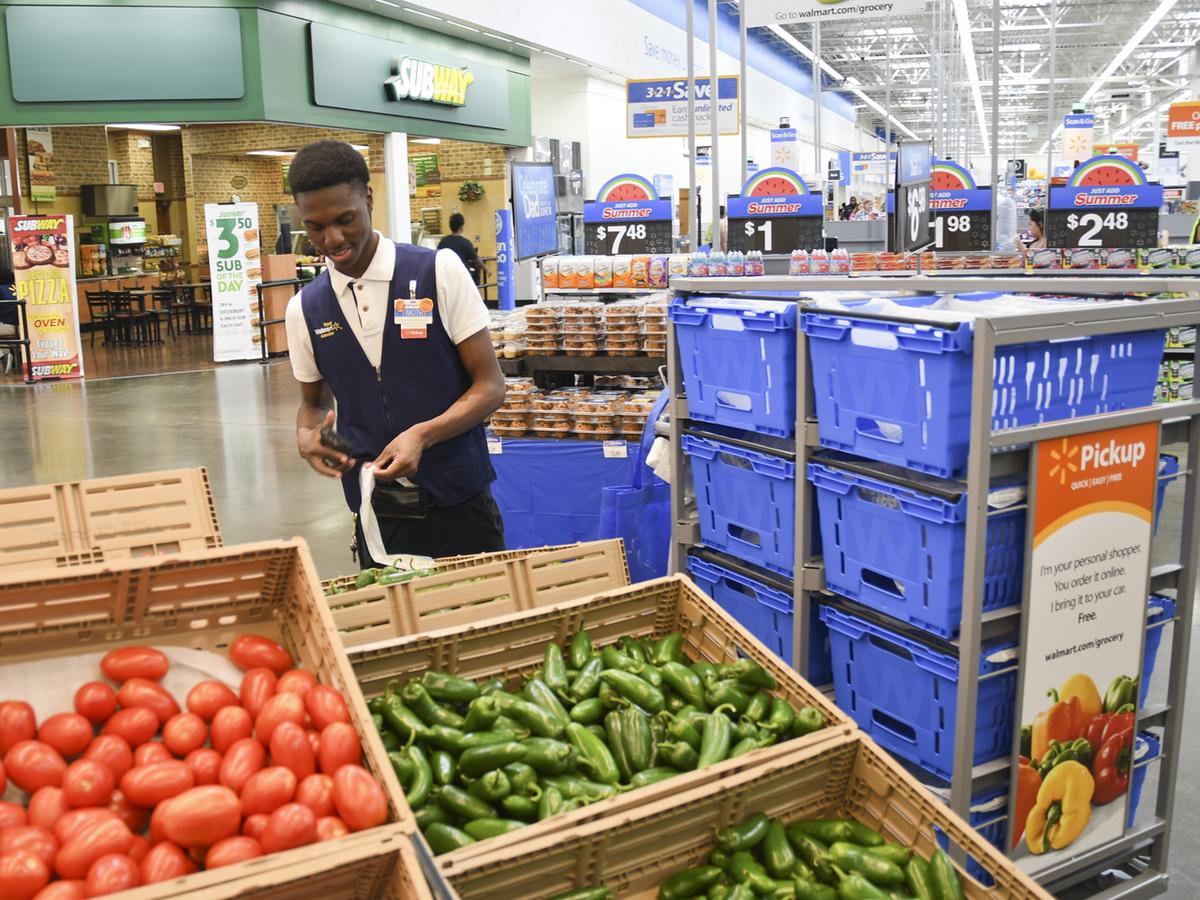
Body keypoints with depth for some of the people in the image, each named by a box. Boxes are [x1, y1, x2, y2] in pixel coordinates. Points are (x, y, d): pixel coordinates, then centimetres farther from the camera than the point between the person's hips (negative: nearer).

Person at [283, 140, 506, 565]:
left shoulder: (439, 271, -7)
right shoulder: (304, 309, 3)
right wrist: (307, 435, -5)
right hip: (375, 514, 3)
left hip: (458, 503, -2)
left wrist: (423, 434, -23)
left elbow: (490, 386, -7)